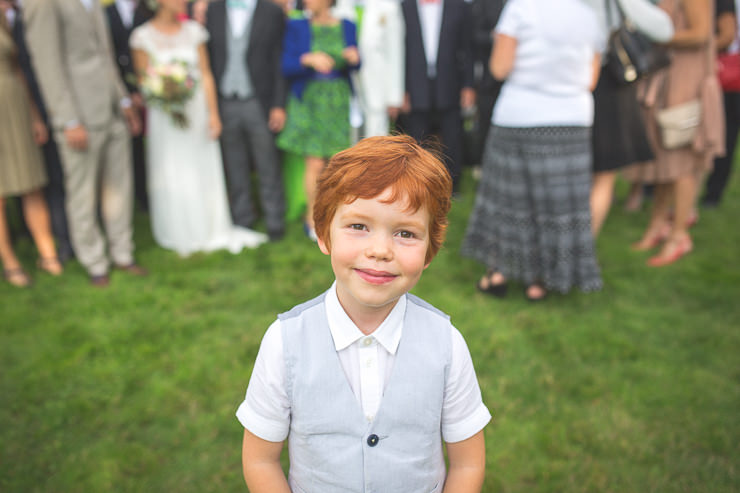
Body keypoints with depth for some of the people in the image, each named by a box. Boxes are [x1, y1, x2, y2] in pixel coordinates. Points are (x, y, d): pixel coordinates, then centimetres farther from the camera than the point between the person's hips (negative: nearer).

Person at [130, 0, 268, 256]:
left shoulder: (194, 31, 4)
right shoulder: (143, 36, -3)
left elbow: (206, 75, 3)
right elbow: (143, 81, -1)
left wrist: (213, 113, -3)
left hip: (198, 109, 2)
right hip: (164, 114, -2)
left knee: (203, 171, 9)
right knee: (171, 175, 4)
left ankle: (210, 230, 24)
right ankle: (180, 234, 20)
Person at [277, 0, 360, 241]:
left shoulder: (347, 27, 5)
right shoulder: (295, 27, -1)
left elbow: (355, 65, 10)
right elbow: (286, 67, -7)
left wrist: (354, 58, -12)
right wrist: (308, 59, -25)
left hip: (339, 101, 3)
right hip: (309, 101, -2)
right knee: (316, 164, -6)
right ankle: (312, 219, 14)